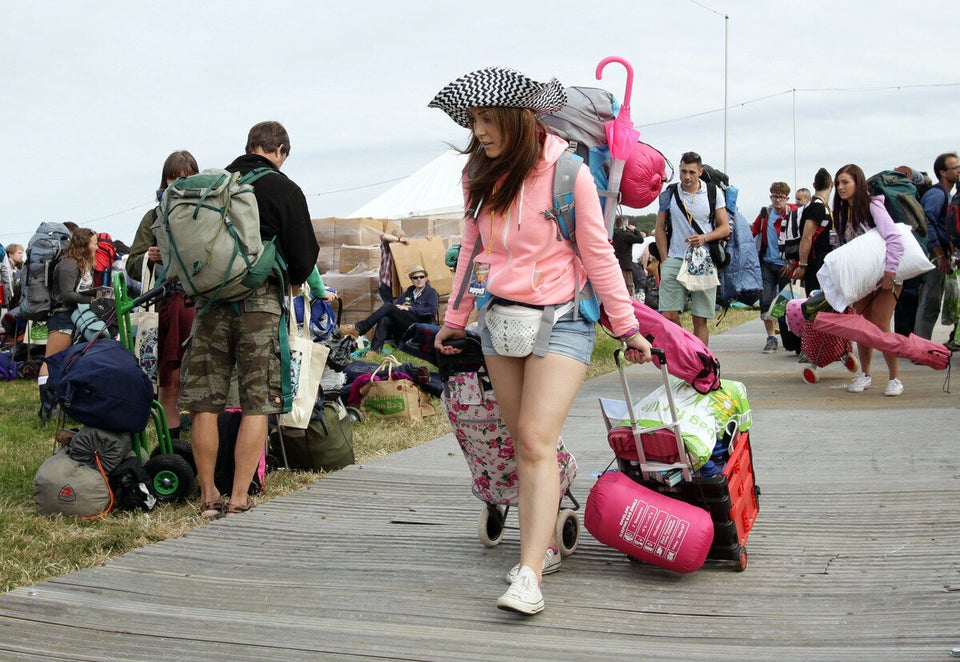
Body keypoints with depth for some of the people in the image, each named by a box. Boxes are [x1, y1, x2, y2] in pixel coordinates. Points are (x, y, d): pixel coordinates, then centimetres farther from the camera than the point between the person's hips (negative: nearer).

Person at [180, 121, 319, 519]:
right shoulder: (284, 190, 1)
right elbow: (303, 255, 1)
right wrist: (291, 280, 21)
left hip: (211, 300, 3)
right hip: (260, 302, -3)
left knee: (203, 403, 7)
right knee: (257, 405, 2)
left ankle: (208, 497, 13)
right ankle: (239, 499, 0)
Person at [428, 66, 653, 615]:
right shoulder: (482, 174, 6)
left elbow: (598, 254, -7)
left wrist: (626, 324, -4)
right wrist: (456, 318, 21)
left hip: (559, 322, -6)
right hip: (500, 318, 6)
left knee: (537, 440, -15)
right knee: (524, 442, 9)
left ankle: (529, 575, -19)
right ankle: (547, 543, 23)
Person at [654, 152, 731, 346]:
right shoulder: (669, 194, 7)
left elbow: (725, 228, 7)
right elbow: (660, 229, 12)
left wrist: (704, 238, -13)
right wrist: (664, 260, 3)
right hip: (675, 260, 0)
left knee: (700, 319, 2)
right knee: (668, 315, -11)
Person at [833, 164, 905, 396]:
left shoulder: (872, 206, -16)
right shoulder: (844, 212, 7)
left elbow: (895, 240, -26)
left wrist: (889, 273, -30)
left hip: (885, 275, -6)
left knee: (880, 327, -12)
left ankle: (895, 378, -1)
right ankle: (865, 374, 20)